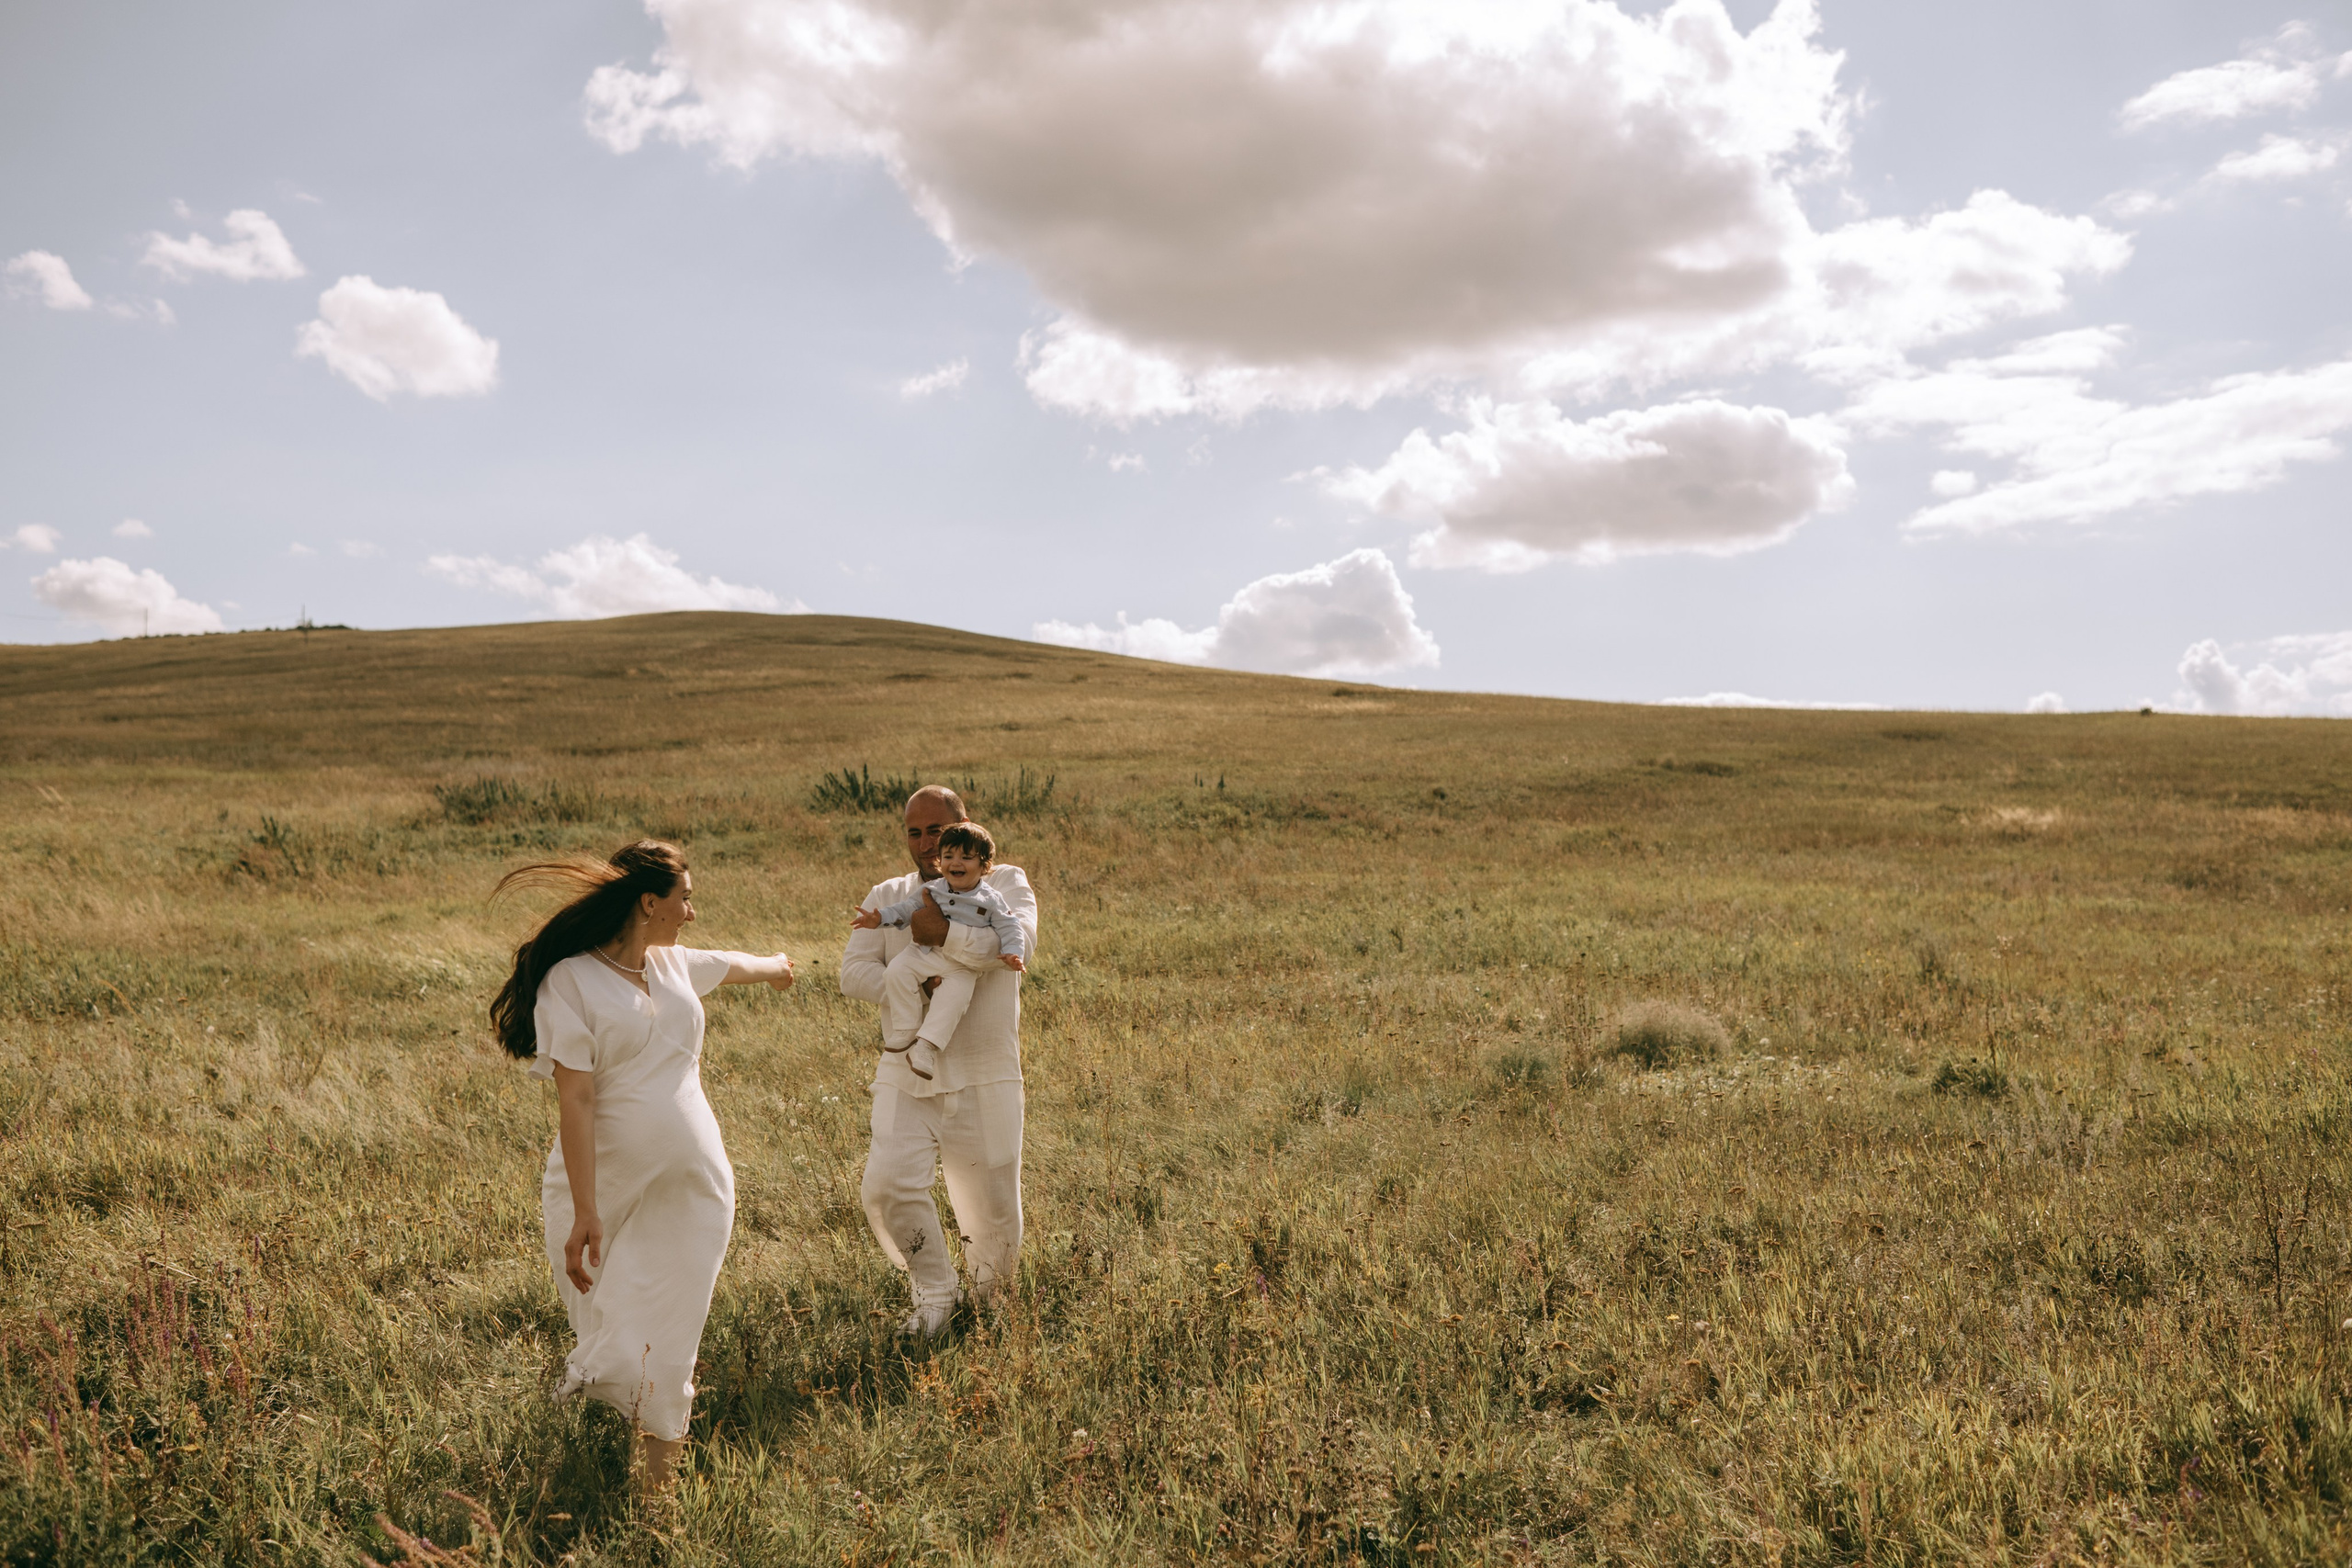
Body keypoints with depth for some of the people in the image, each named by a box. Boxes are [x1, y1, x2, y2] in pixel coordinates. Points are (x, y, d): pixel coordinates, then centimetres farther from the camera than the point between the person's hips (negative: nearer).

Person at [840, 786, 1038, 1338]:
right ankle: (935, 1294, 9)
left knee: (992, 1206, 5)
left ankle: (989, 1300, 34)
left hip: (984, 1079, -2)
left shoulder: (1004, 884, 3)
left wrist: (946, 933, -25)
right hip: (907, 1075, 2)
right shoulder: (888, 897, 11)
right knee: (887, 1183, -13)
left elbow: (1020, 939, -18)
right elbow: (853, 972, 1)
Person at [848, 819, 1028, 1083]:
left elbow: (1009, 928, -2)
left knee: (953, 997, -29)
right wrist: (880, 918, 2)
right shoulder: (932, 890, 10)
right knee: (897, 971, -22)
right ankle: (904, 1031, -12)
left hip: (962, 968, -3)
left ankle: (927, 1046, -25)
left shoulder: (990, 900, 2)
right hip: (924, 955, 3)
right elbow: (907, 908, 16)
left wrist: (1013, 953, -19)